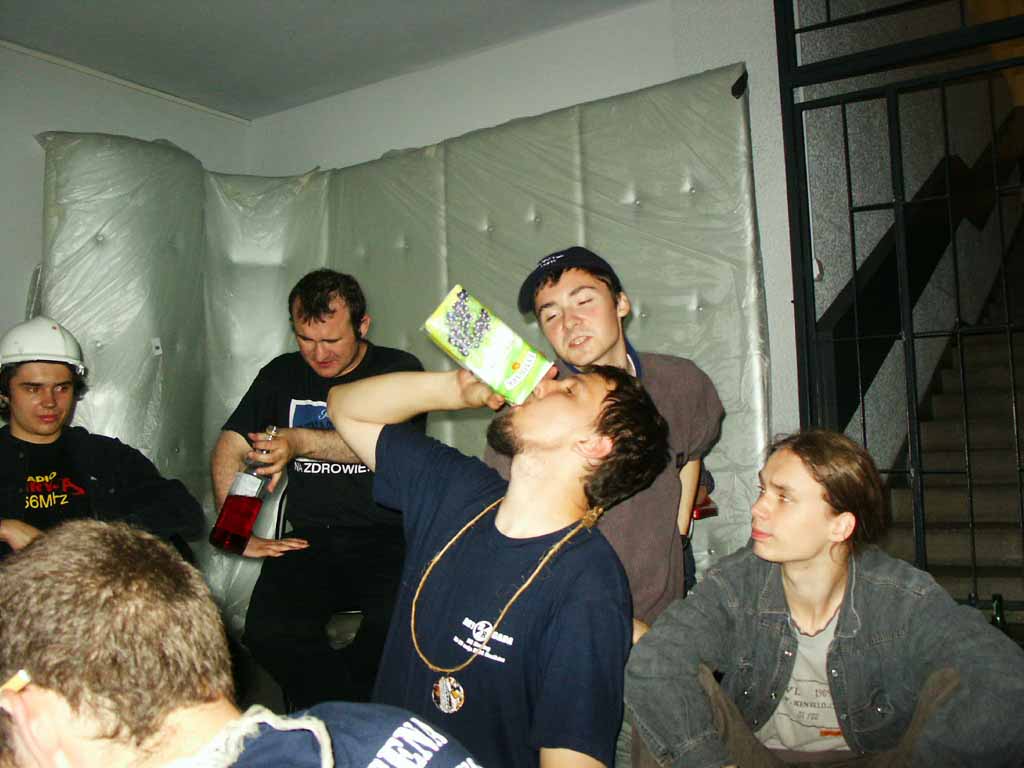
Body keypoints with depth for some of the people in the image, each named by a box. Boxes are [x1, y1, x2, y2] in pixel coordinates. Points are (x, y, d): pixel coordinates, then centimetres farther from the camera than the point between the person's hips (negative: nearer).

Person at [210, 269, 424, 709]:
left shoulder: (399, 371, 2)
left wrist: (300, 441, -26)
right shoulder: (282, 376, 15)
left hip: (387, 540, -3)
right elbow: (228, 451, 15)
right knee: (268, 632, -23)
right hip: (311, 541, 3)